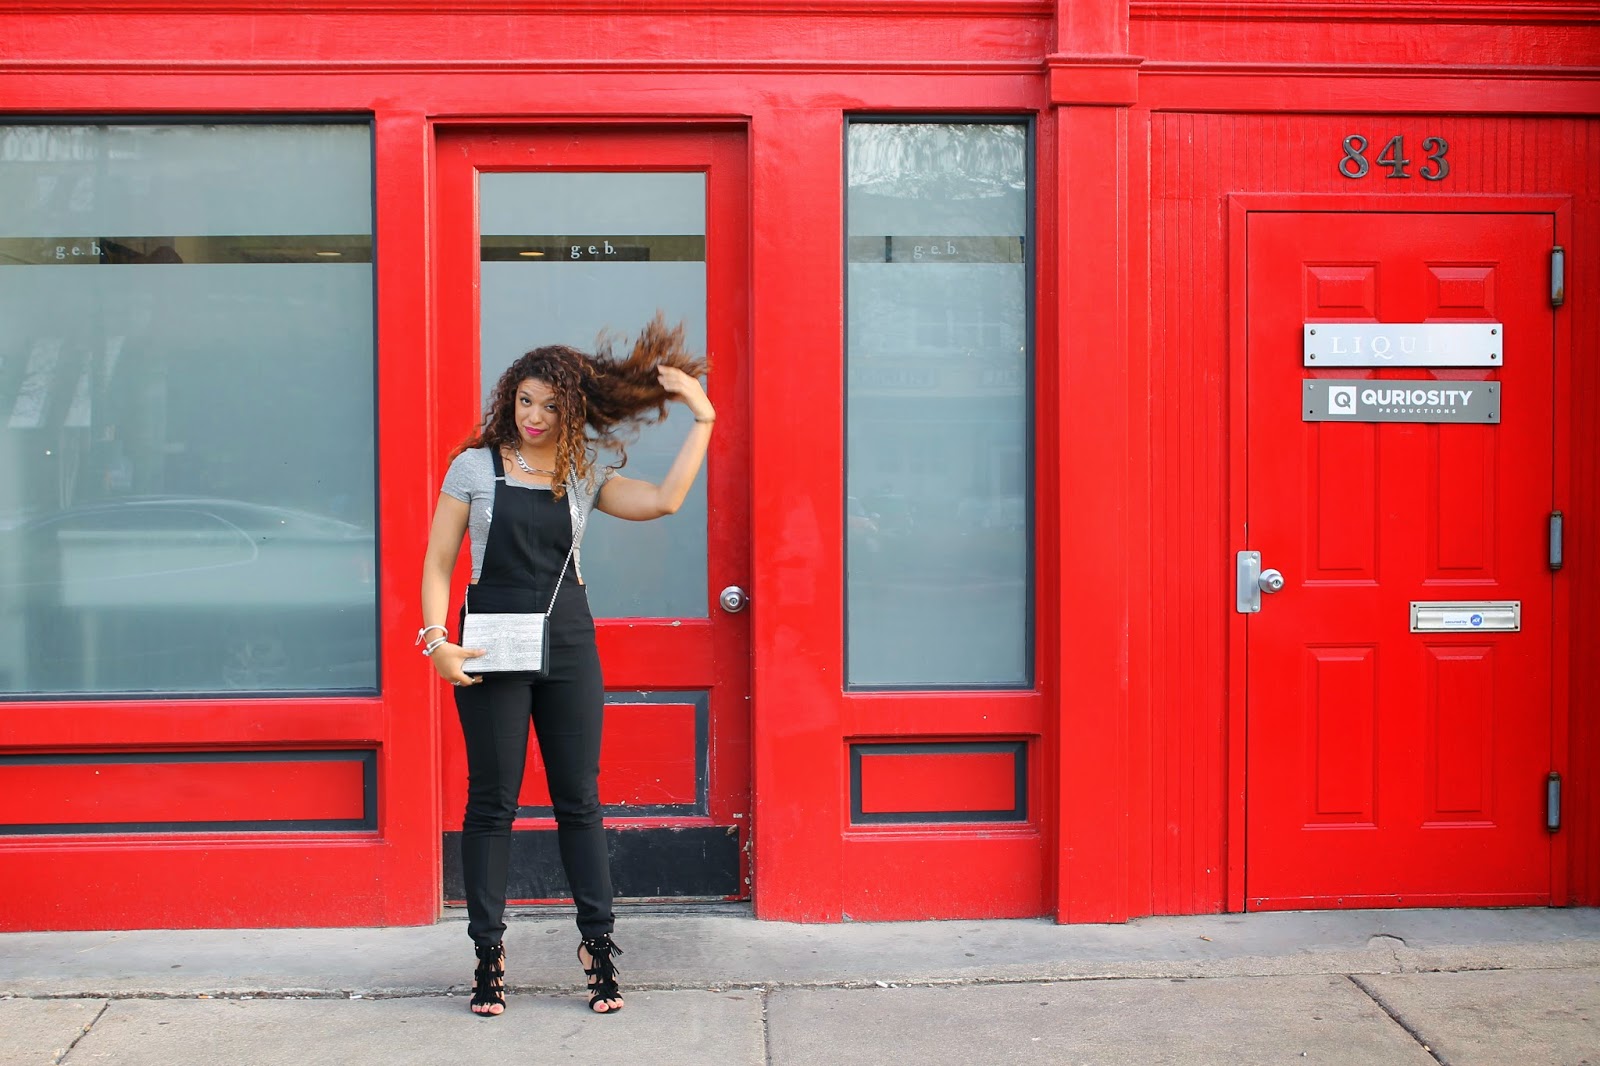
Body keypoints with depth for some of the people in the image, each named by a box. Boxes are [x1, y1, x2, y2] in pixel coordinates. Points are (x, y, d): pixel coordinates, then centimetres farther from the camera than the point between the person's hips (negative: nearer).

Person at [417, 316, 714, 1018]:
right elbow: (438, 564, 1)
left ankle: (597, 943, 15)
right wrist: (437, 641, -13)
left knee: (579, 799, 5)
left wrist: (701, 417, -6)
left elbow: (664, 500, -8)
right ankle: (488, 953, 13)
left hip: (569, 644, 2)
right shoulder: (476, 466, 2)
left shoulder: (584, 476, 8)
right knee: (492, 802, 3)